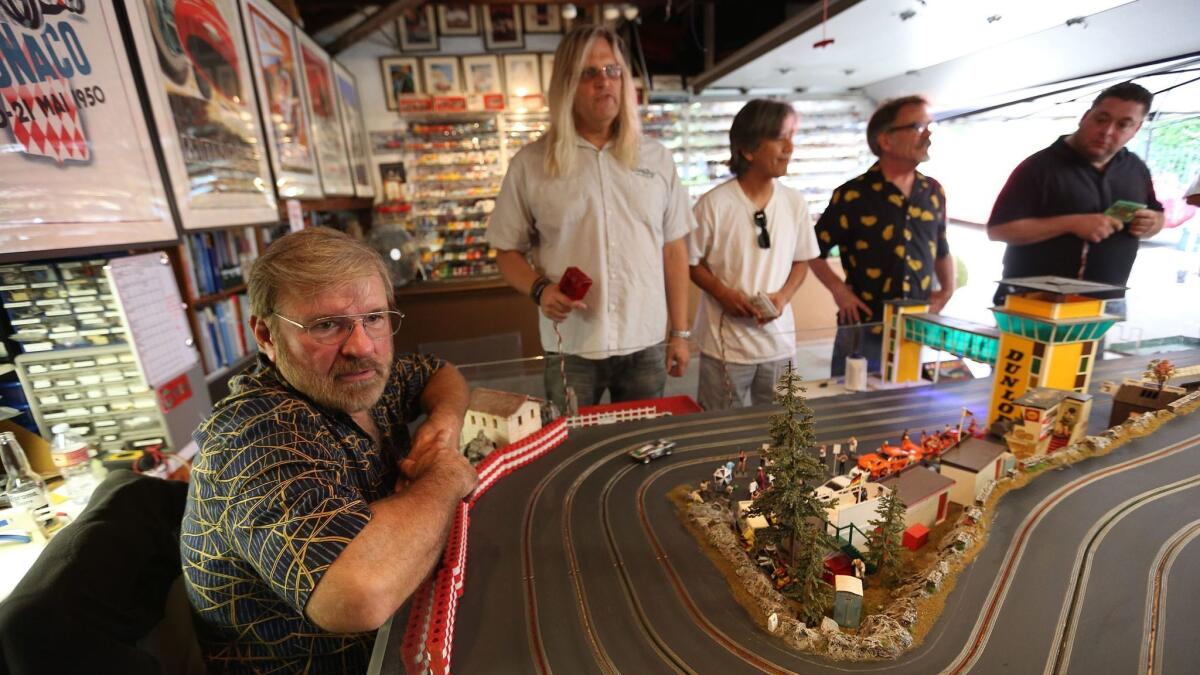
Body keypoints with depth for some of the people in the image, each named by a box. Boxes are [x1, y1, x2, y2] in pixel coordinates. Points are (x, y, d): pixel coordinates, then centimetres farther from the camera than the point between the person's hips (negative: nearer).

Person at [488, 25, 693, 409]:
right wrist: (540, 289, -18)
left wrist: (680, 333, 4)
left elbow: (674, 250, 6)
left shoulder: (656, 158, 5)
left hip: (646, 345, 2)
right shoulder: (530, 164, -2)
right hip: (571, 349, -2)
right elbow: (508, 251, 2)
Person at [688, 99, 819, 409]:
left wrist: (783, 296, -6)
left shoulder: (795, 202, 2)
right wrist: (724, 293, -18)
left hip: (779, 342, 4)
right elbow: (691, 262, -4)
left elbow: (801, 261, 11)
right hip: (726, 344, -4)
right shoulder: (714, 203, -12)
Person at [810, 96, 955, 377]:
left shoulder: (934, 192, 8)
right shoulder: (853, 195, -9)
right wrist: (839, 290, -12)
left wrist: (947, 288, 12)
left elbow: (941, 249, 22)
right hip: (864, 332, -5)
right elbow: (814, 250, -4)